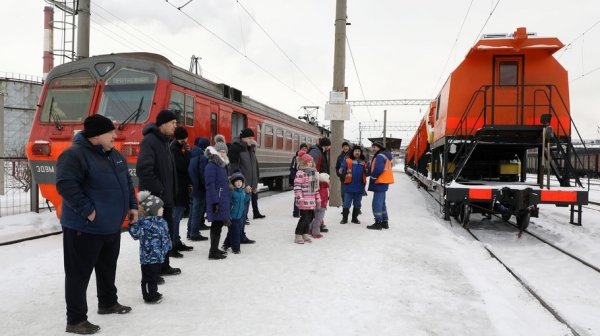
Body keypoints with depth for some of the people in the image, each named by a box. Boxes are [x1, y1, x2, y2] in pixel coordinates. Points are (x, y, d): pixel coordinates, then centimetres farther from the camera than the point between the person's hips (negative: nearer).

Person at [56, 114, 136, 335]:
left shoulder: (115, 155, 10)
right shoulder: (74, 155, -18)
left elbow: (127, 182, 19)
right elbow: (65, 185, -27)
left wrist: (132, 205, 11)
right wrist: (87, 210, -25)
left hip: (111, 226, 9)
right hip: (84, 227, -9)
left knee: (108, 267, 22)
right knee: (79, 273, 1)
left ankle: (108, 303, 39)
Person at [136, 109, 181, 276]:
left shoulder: (163, 141, 14)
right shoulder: (149, 140, -16)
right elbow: (143, 170, -26)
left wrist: (170, 192, 15)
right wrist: (158, 190, -20)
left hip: (165, 197, 10)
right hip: (154, 198, -9)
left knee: (167, 232, 16)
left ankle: (163, 266, 28)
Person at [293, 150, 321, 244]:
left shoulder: (314, 172, 14)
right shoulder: (300, 173, -11)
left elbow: (316, 187, 21)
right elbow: (297, 186, -16)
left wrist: (318, 198, 20)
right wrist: (299, 198, -22)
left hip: (312, 200, 8)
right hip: (304, 200, -8)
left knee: (310, 217, 11)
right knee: (304, 217, -7)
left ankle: (305, 234, 25)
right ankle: (298, 236, 4)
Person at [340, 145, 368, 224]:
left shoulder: (363, 162, 10)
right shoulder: (347, 161, -1)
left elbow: (367, 173, 13)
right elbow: (342, 169, -8)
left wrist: (367, 171, -9)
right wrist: (341, 171, -30)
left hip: (360, 186, 3)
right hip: (349, 186, -3)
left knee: (357, 203, 12)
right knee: (347, 203, 2)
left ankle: (355, 218, 23)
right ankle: (344, 218, 11)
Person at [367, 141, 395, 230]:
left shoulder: (379, 156, -14)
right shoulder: (385, 156, 19)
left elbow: (378, 169, -25)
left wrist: (372, 179, -14)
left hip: (380, 182, -11)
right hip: (383, 182, 11)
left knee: (376, 203, -9)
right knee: (381, 203, 16)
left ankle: (378, 223, -8)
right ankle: (384, 222, 21)